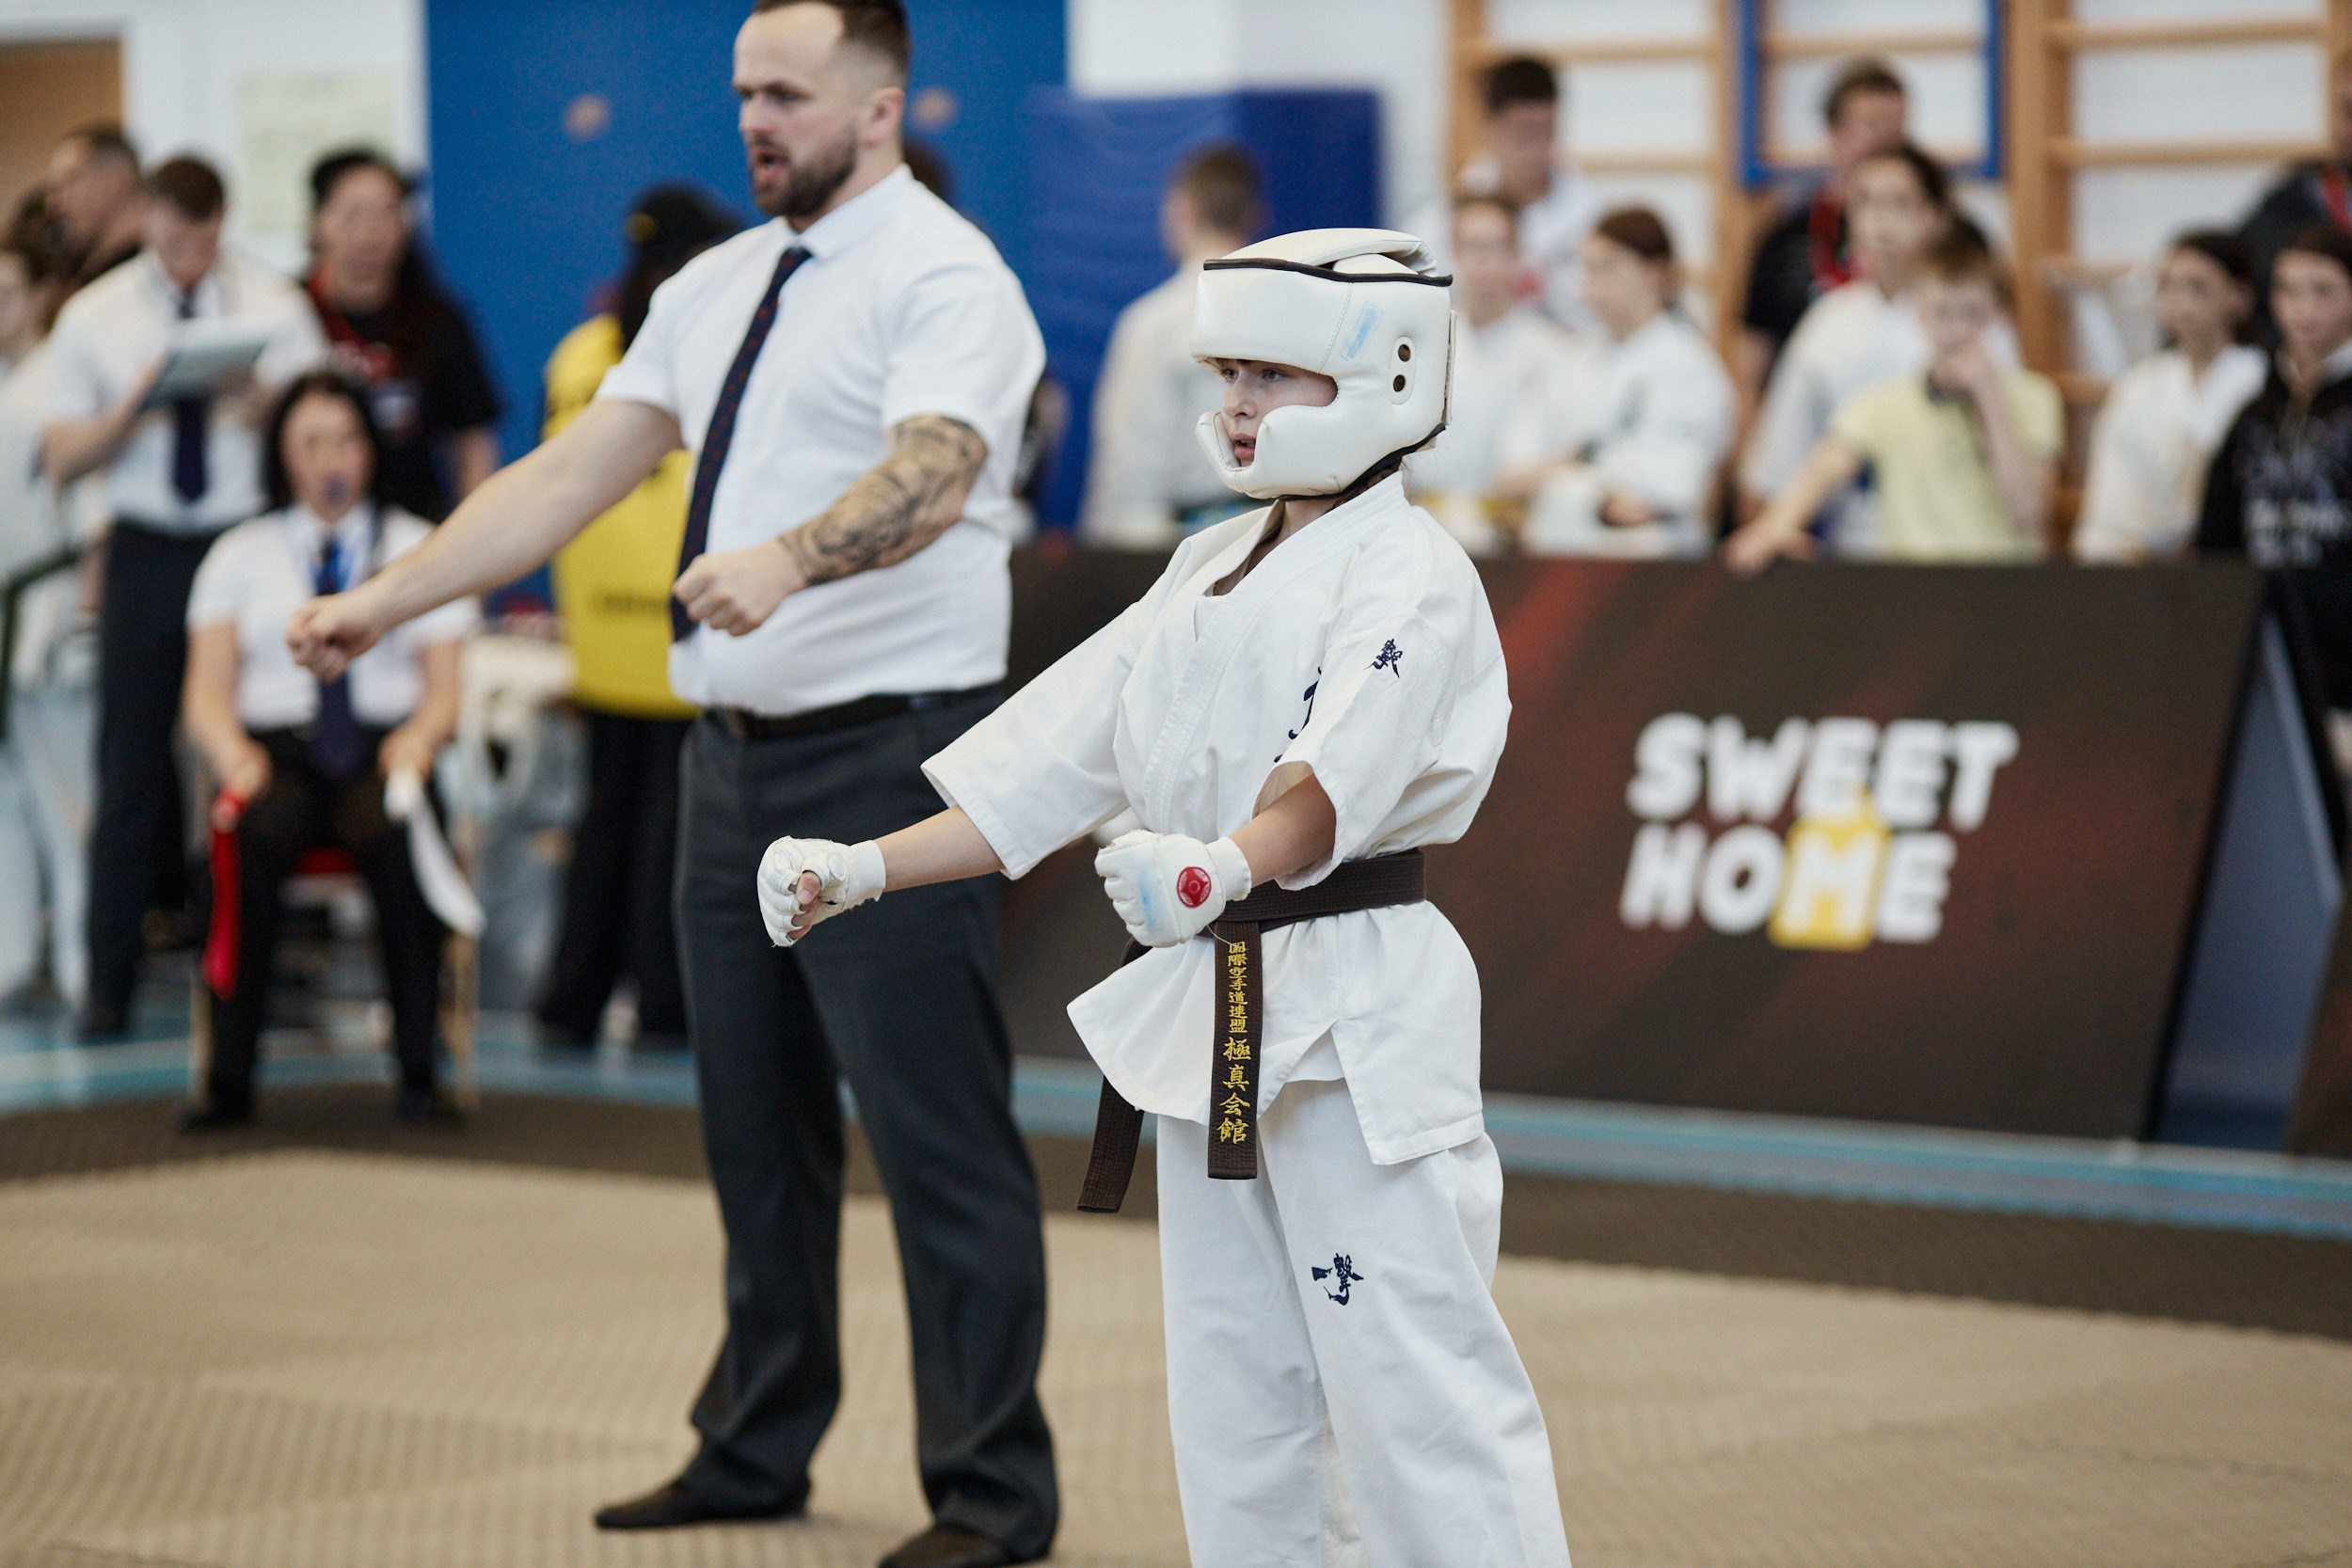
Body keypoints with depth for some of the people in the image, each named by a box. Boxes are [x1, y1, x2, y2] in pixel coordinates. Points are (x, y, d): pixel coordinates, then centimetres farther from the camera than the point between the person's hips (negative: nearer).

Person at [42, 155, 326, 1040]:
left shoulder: (275, 309, 4)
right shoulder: (93, 318, 6)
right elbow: (61, 460, 4)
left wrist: (268, 409, -19)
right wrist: (132, 409, -15)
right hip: (147, 554, 0)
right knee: (133, 767, 0)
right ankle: (110, 978, 5)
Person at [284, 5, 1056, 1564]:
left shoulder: (944, 278, -10)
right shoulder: (718, 289, 15)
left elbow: (924, 479, -28)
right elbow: (573, 470, 14)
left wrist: (787, 560, -46)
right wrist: (387, 599, 7)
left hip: (889, 754, -8)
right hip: (737, 748, 8)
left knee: (939, 1136, -6)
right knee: (755, 1123, 15)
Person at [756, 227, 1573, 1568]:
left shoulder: (1410, 575, -11)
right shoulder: (1209, 573, 15)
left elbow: (1330, 779, -28)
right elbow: (1049, 759, 12)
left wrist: (1223, 868, -47)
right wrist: (867, 869, 3)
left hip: (1361, 1014, -8)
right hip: (1215, 1017, 8)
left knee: (1412, 1381, -10)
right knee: (1233, 1389, 14)